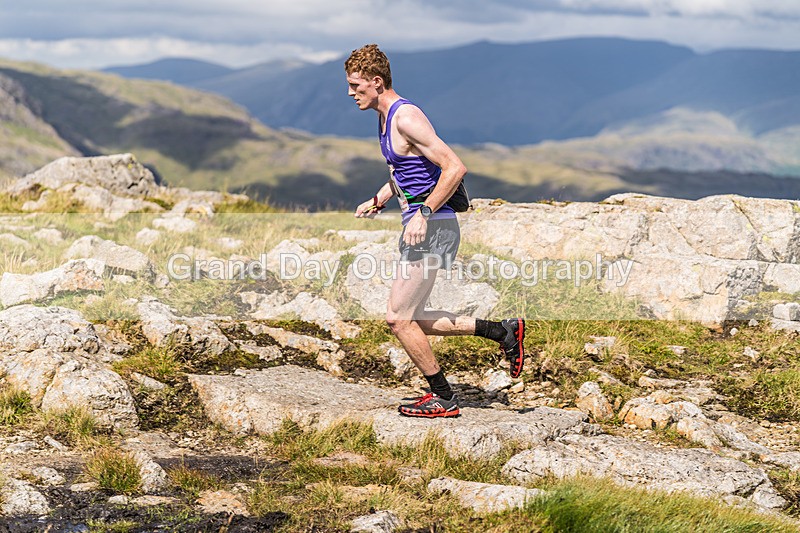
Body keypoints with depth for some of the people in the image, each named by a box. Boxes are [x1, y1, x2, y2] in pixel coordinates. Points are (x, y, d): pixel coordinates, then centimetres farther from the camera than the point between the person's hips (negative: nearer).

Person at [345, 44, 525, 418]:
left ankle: (443, 399, 4)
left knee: (398, 319, -7)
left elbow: (455, 168, -22)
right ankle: (502, 331, 17)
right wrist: (377, 202, 15)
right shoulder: (385, 117, 15)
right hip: (420, 227, 10)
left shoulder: (406, 117, -16)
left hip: (431, 228, -10)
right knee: (409, 320, 12)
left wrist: (423, 213, -24)